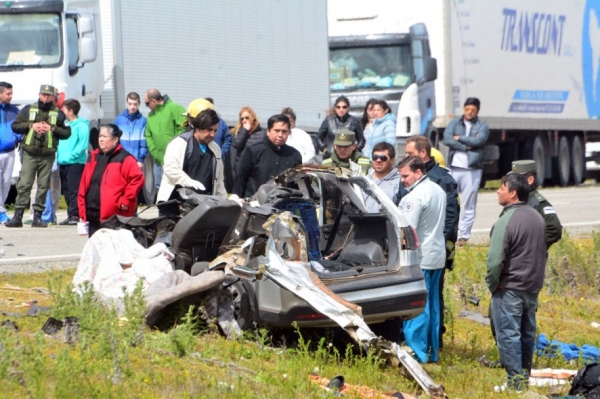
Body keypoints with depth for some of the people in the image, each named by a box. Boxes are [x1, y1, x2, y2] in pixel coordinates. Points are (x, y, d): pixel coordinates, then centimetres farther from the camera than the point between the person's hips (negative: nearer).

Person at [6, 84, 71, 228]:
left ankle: (38, 216, 7)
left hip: (48, 156, 1)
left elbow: (67, 133, 6)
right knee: (24, 184, -8)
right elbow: (15, 126, 6)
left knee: (43, 186, 2)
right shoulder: (28, 109, 9)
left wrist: (52, 128, -9)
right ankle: (18, 216, -10)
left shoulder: (58, 114, 9)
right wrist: (31, 125, -7)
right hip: (29, 154, -1)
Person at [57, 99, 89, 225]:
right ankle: (70, 215, 14)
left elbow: (83, 145, -13)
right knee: (66, 191, 9)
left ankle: (74, 215, -9)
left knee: (74, 190, -9)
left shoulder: (81, 125, -6)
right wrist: (60, 155, 3)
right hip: (63, 163, 8)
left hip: (75, 163, -8)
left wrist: (69, 156, -18)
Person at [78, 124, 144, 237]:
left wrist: (125, 201, -13)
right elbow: (84, 183, 18)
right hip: (92, 215, 8)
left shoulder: (124, 159, -5)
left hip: (114, 215, -8)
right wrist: (82, 210, 12)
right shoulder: (93, 157, 17)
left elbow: (137, 178, -13)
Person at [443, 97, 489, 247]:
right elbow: (447, 139, -5)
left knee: (468, 205, -1)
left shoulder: (482, 127, 7)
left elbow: (478, 141, -12)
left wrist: (459, 138, -3)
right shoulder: (454, 124, 11)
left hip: (472, 170, -2)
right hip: (454, 167, 2)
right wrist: (466, 146, -11)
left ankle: (464, 236, 2)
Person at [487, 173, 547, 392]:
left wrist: (492, 284, -7)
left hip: (509, 290, -8)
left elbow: (495, 260, -21)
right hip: (532, 288, 8)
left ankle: (515, 383, -2)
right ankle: (525, 377, 23)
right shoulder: (537, 217, 6)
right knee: (527, 334, 16)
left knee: (508, 336, -2)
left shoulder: (506, 221, -20)